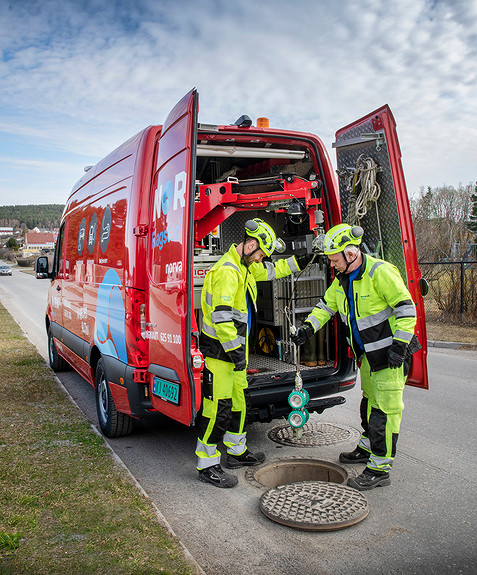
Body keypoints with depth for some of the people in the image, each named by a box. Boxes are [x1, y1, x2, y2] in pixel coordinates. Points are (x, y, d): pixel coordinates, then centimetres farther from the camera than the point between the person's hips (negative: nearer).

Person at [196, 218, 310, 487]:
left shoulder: (246, 267, 11)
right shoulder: (227, 271, -21)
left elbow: (272, 270, 31)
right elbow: (220, 315, -26)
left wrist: (299, 261, 25)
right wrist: (234, 350, -24)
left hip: (235, 346, 10)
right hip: (220, 349, -10)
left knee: (239, 399, 19)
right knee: (218, 406, -4)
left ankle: (237, 451, 35)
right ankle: (207, 465, 9)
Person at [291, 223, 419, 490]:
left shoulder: (380, 272, -21)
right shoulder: (342, 278, 5)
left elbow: (406, 308, -20)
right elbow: (327, 305, 16)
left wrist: (399, 345, -23)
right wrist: (308, 328, 3)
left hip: (390, 353, -8)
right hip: (369, 353, 9)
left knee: (386, 408, -4)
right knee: (370, 401, 21)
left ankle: (380, 469, 3)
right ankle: (367, 448, 38)